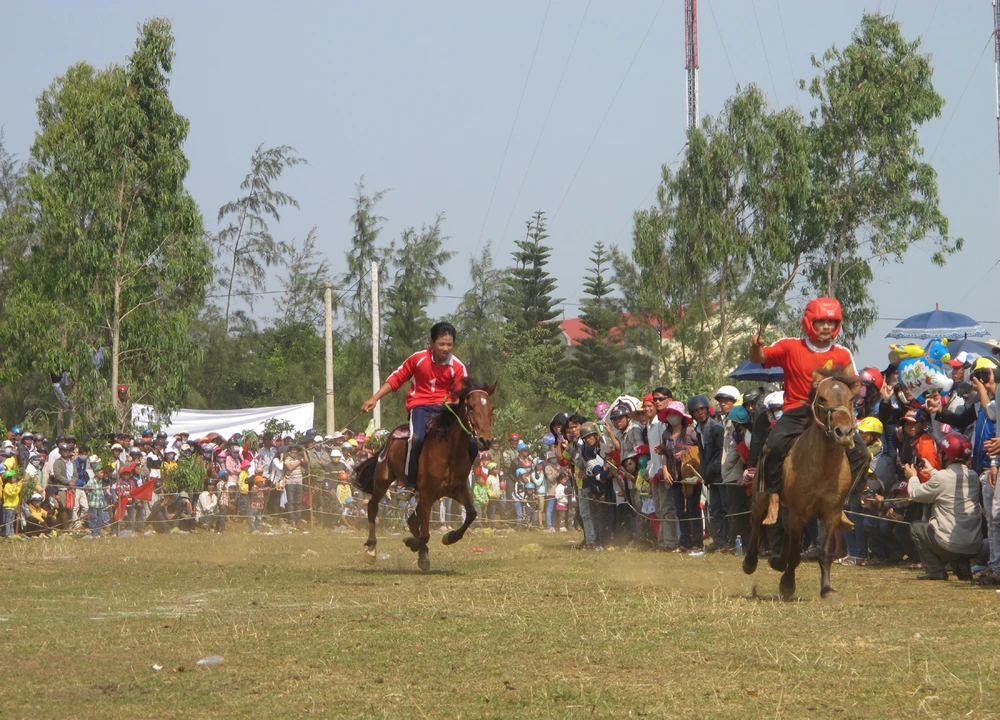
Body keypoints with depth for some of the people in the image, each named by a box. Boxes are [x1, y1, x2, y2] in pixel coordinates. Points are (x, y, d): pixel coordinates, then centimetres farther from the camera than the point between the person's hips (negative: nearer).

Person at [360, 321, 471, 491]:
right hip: (420, 406, -2)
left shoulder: (458, 367, -3)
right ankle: (411, 481, -20)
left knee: (471, 443, -14)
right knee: (417, 437, -34)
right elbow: (395, 379, 2)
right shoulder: (418, 358, -4)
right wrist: (374, 399, -3)